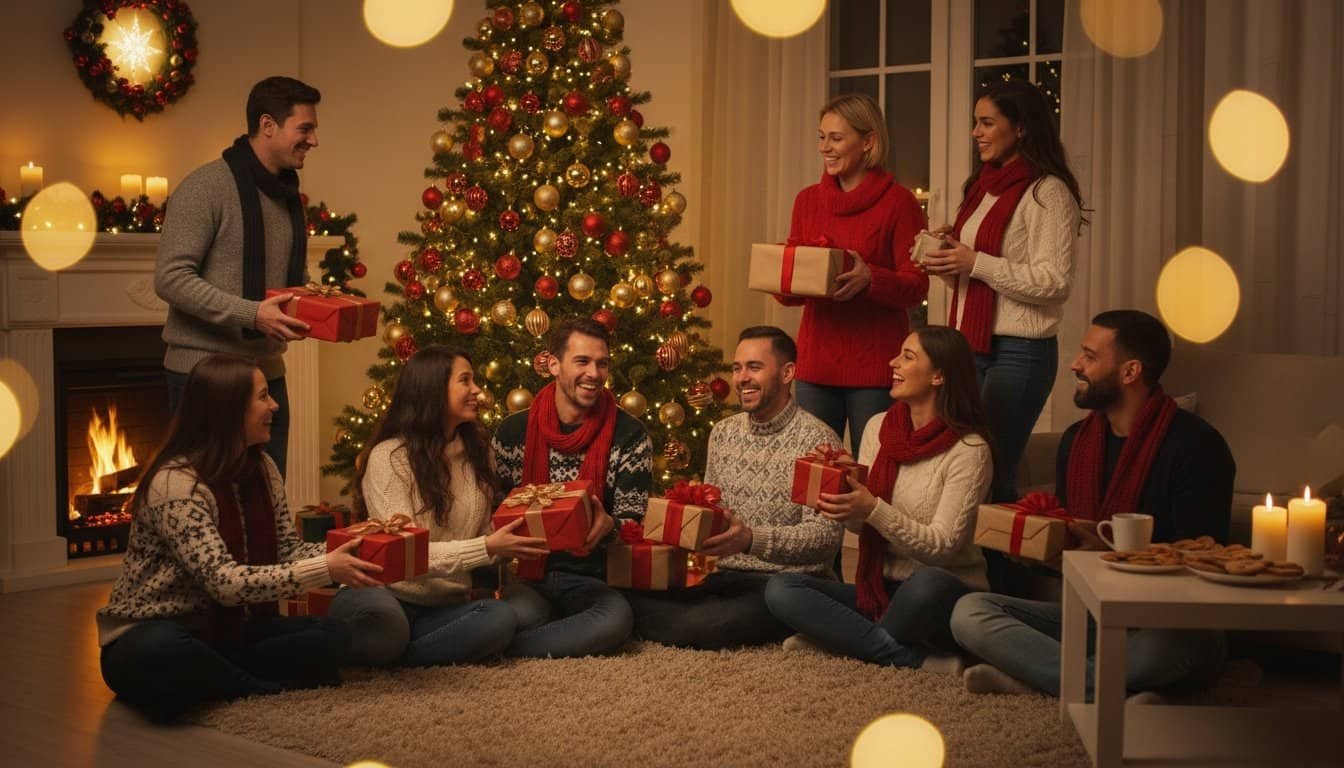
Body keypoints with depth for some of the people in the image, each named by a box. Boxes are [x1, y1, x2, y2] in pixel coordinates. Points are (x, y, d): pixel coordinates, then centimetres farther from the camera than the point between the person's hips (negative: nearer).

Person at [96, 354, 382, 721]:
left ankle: (209, 682, -12)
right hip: (152, 633, -6)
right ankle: (273, 689, -19)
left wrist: (342, 551, -15)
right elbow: (225, 581, -28)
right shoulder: (176, 482, -22)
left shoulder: (261, 469, 5)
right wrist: (324, 570, -32)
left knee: (332, 636, -15)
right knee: (163, 655, -42)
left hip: (225, 628, 7)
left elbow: (287, 550, 4)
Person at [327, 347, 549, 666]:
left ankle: (384, 658, -17)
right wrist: (488, 547, -23)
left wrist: (514, 542, -9)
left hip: (446, 607, 6)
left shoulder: (477, 452, 11)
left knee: (502, 617, -29)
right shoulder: (389, 456, -9)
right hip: (384, 595, -6)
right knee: (384, 618, -42)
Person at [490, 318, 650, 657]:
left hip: (591, 578, 1)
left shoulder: (630, 436, 1)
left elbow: (632, 524, 0)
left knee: (616, 618, -35)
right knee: (518, 613, -37)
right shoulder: (512, 432, 6)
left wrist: (608, 526, -25)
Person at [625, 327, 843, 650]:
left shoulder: (818, 440, -8)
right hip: (725, 576, 5)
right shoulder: (722, 433, 14)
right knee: (632, 597, -20)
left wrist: (752, 539, -30)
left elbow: (826, 536, -16)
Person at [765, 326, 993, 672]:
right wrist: (841, 500, -13)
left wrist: (873, 509, -27)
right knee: (780, 589, -16)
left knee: (927, 583, -41)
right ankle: (918, 659, -22)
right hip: (879, 589, 6)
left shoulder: (969, 449, -12)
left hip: (946, 597, -6)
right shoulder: (878, 427, 6)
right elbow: (859, 525, 9)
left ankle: (844, 639, -11)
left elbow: (942, 546, -17)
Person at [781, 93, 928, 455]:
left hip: (874, 362, -4)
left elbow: (917, 285, -7)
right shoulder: (807, 200, 10)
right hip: (816, 359, 5)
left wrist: (870, 279, -24)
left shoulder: (898, 202, -4)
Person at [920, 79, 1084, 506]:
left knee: (992, 475, -7)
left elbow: (1055, 282, -17)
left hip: (1018, 352, -9)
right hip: (971, 344, 9)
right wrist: (946, 264, 5)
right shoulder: (984, 187, 17)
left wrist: (976, 263, -18)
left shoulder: (1047, 192, -9)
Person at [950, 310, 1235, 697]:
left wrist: (1112, 552, -27)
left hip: (1173, 619, -6)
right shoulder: (1077, 440, 10)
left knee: (1153, 650, -43)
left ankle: (1030, 674, -19)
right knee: (969, 611, -15)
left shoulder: (1195, 445, -12)